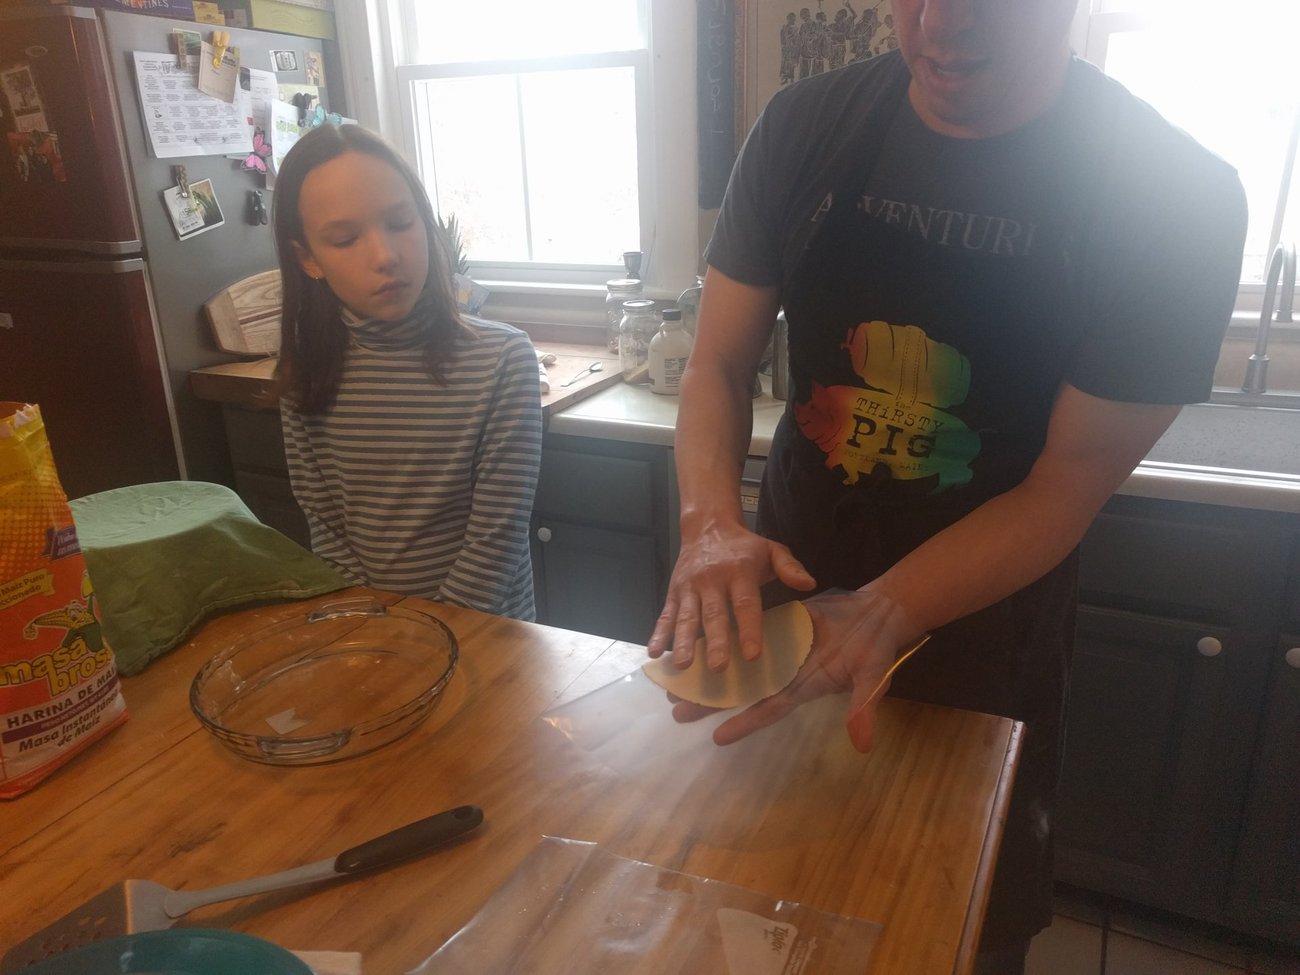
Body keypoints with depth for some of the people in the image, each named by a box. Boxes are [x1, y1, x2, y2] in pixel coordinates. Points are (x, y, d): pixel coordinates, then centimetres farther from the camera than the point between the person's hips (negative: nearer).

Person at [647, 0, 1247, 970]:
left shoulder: (1183, 195, -17)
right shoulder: (806, 125, -9)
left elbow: (1070, 484, -17)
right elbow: (719, 364, -6)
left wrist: (885, 615, -33)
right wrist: (712, 524, -25)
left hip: (982, 623, -2)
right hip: (788, 588, 3)